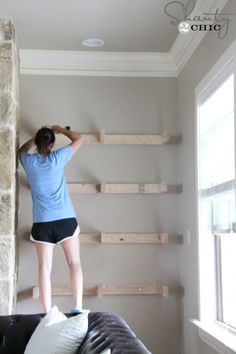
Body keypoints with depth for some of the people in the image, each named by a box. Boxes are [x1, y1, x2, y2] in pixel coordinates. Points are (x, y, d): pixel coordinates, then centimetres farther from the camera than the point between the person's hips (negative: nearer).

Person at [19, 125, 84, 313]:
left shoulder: (29, 161, 2)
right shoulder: (57, 158, -3)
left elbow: (22, 149, 29)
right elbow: (79, 138, 13)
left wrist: (38, 135, 32)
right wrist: (60, 130, 24)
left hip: (41, 223, 2)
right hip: (66, 220, -1)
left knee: (44, 268, 2)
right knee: (75, 263, 6)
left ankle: (48, 314, -1)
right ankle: (78, 308, -1)